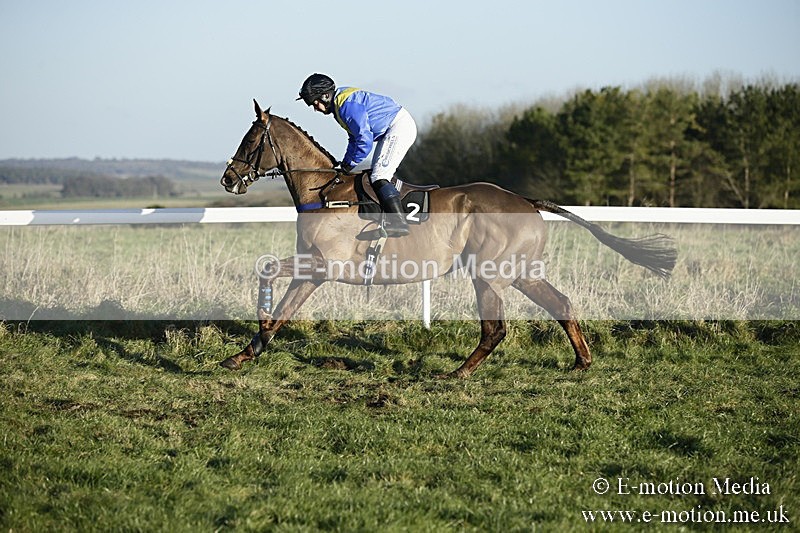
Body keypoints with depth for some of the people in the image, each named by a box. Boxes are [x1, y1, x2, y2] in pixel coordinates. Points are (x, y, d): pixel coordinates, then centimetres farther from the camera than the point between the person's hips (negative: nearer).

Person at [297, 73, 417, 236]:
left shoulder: (347, 105, -22)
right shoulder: (339, 104, 12)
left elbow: (365, 139, -26)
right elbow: (354, 137, 22)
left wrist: (351, 163, -14)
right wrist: (346, 163, 12)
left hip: (400, 126, -11)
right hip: (390, 131, 11)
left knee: (379, 177, -18)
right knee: (377, 175, 12)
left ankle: (399, 223, -24)